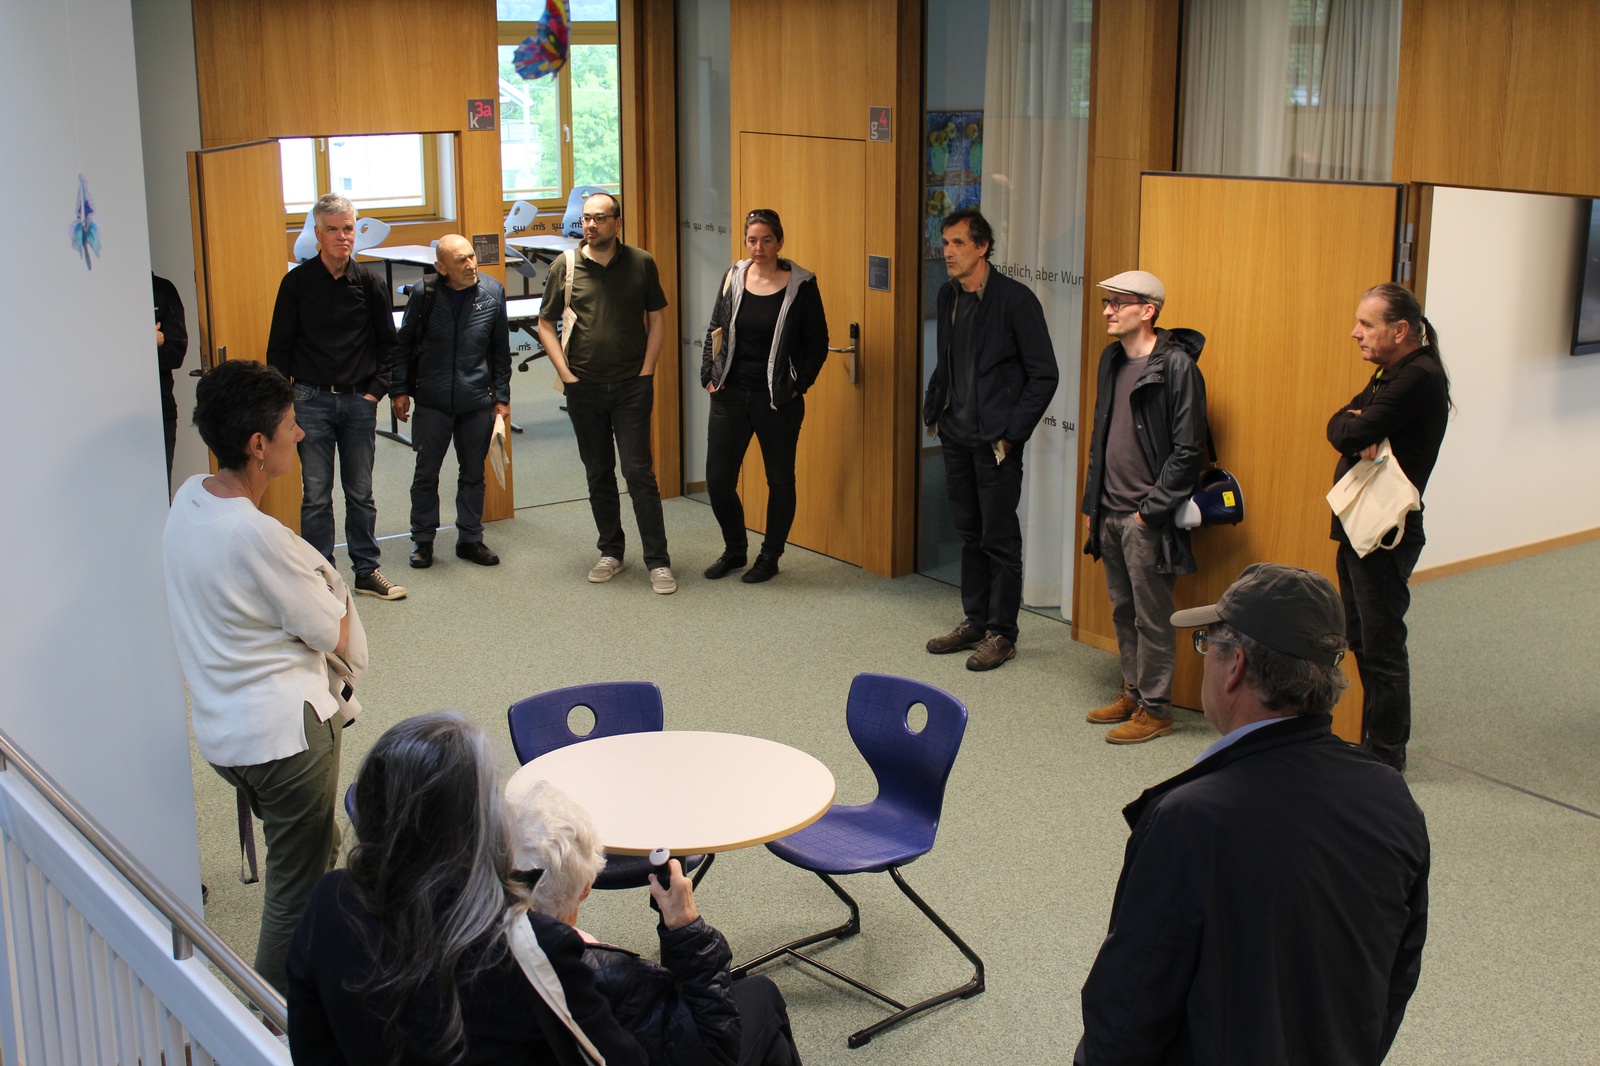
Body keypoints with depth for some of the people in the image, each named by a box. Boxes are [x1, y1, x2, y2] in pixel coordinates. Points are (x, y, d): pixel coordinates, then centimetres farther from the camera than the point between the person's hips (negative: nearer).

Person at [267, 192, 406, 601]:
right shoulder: (297, 282, -2)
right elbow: (279, 348, 3)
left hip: (358, 401, 2)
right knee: (315, 495, 2)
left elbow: (388, 344, 11)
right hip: (311, 401, -2)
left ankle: (367, 571, 18)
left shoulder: (368, 283, 3)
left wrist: (376, 389, 2)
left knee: (360, 493, 9)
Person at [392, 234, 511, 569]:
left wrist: (501, 396, 6)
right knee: (426, 473, 6)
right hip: (432, 400, -1)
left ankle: (470, 539, 22)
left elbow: (500, 349, 7)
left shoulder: (492, 291, 0)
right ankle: (422, 540, 19)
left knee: (473, 474, 10)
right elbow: (404, 344, 4)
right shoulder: (424, 293, -5)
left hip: (477, 401, 2)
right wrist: (400, 390, 1)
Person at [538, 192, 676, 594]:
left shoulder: (641, 263, 1)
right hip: (585, 387, 2)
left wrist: (647, 370, -1)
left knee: (639, 471, -6)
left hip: (632, 386, -2)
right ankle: (611, 553, 22)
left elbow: (657, 319, 8)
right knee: (598, 474, 9)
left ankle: (658, 561, -2)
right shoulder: (565, 266, 2)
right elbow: (546, 324, 8)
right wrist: (565, 372, -1)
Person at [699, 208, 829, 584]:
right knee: (718, 480, 4)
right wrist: (709, 375, 3)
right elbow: (714, 331, 12)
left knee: (780, 480, 8)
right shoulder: (734, 278, 4)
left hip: (778, 402, -3)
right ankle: (734, 549, 26)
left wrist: (799, 385, -7)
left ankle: (770, 556, 25)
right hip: (731, 396, 3)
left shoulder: (801, 285, -6)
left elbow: (817, 342, -1)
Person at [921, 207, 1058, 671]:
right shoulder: (948, 297, 8)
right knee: (970, 533, 15)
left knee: (1000, 539, 1)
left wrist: (1012, 433, -13)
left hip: (994, 441, -7)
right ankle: (975, 623, 27)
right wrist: (933, 411, 10)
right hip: (957, 437, 7)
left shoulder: (1016, 299, -13)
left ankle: (1002, 634, 11)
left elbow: (1044, 375, -11)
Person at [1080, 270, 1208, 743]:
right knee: (1123, 610, 16)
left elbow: (1188, 451, -15)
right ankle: (1132, 693, 29)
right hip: (1110, 513, 8)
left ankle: (1155, 709, 11)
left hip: (1146, 518, -8)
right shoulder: (1112, 360, 12)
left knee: (1151, 615, 0)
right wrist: (1092, 504, 16)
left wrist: (1150, 509, -15)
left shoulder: (1176, 366, -13)